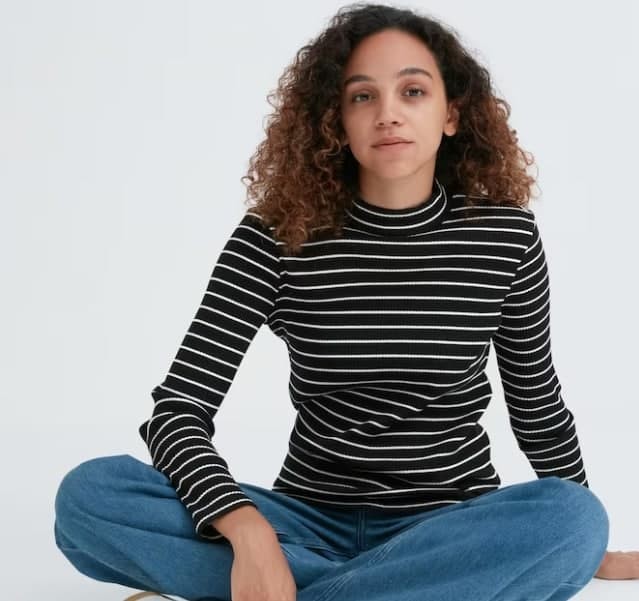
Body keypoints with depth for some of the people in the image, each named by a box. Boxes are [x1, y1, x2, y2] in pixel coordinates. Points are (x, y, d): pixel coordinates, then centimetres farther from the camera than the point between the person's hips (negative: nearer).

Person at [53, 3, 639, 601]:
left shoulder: (504, 236, -5)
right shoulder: (276, 239, -8)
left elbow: (537, 401, 9)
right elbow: (178, 407, -12)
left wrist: (585, 543, 18)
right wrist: (249, 532, -30)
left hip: (452, 526, 0)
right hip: (311, 519, 1)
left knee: (574, 519, -32)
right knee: (90, 494, -22)